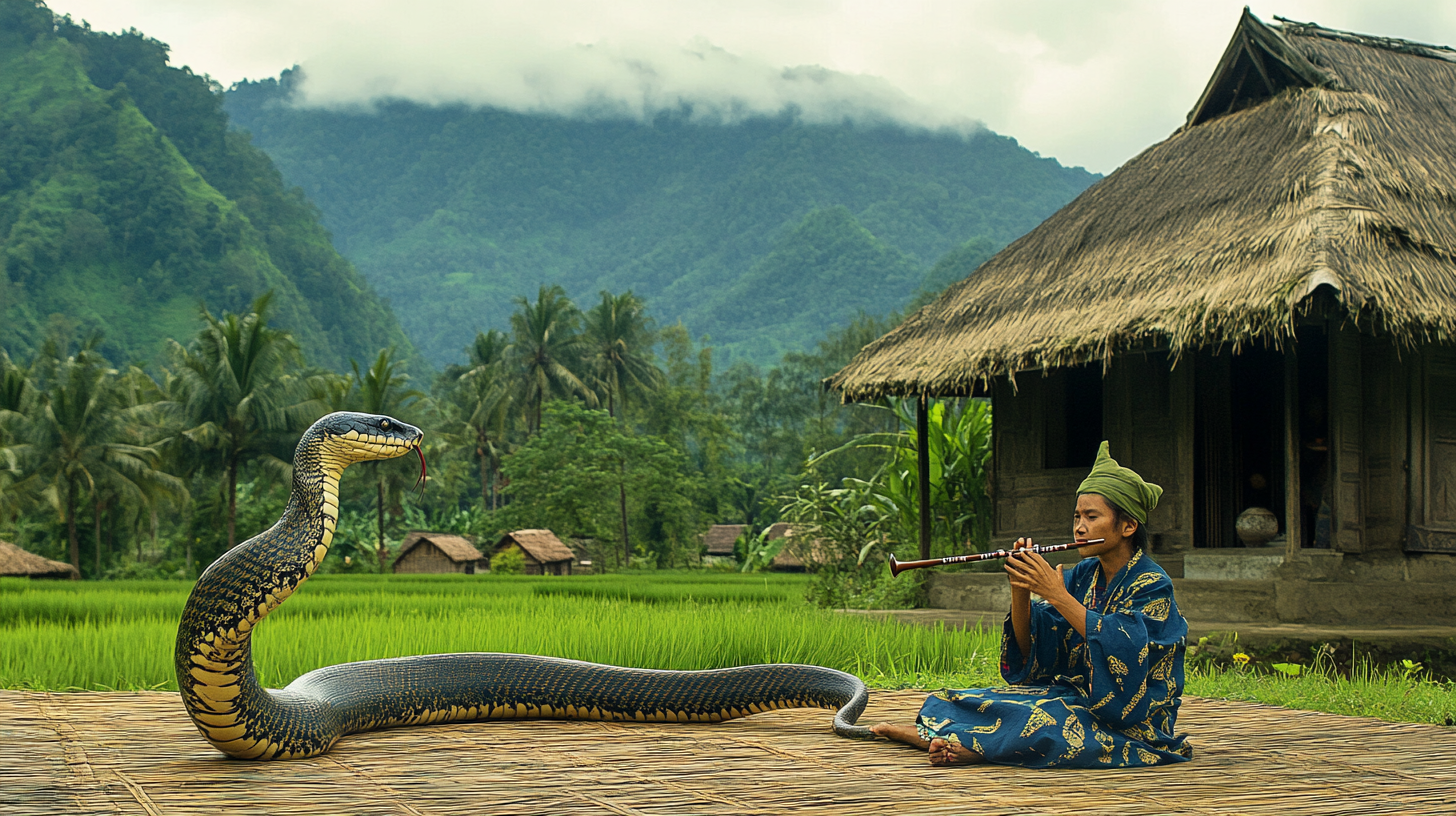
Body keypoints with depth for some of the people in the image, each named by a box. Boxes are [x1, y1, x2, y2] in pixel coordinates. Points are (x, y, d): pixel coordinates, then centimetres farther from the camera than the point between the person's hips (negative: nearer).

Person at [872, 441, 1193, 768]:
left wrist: (1057, 595, -27)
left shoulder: (1152, 585, -11)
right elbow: (1028, 647, 1)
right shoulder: (1083, 575, 7)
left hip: (1130, 724, -8)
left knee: (1045, 721, -32)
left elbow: (1123, 648, -29)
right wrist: (1020, 591, -17)